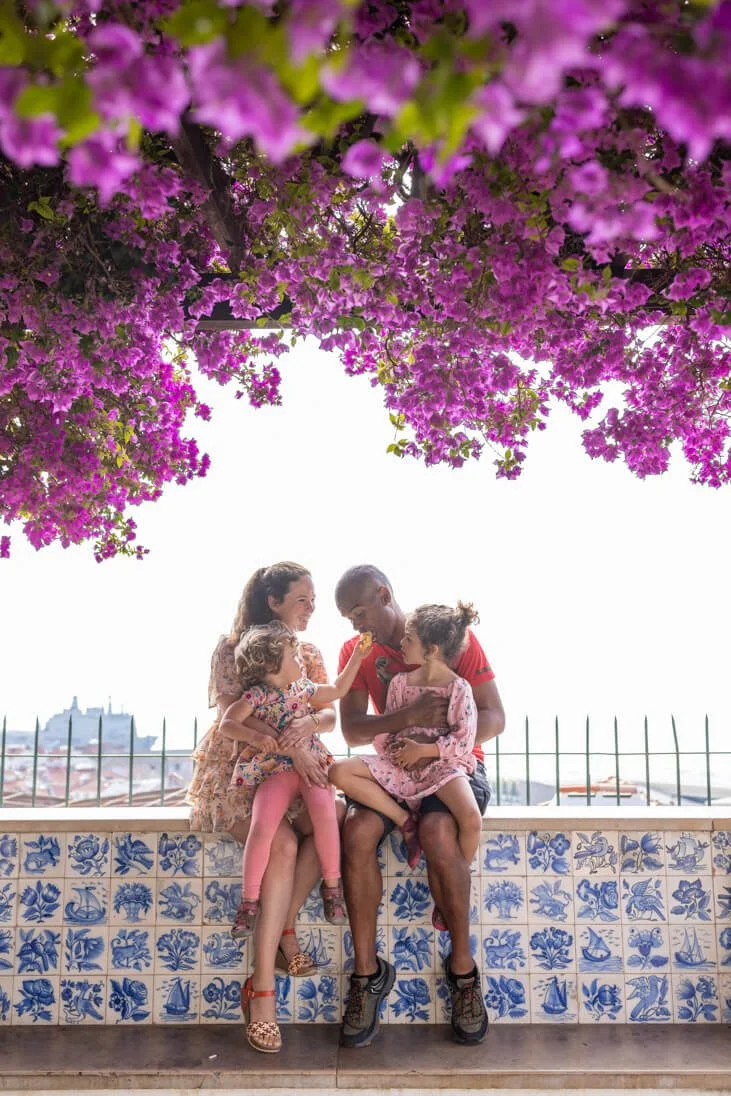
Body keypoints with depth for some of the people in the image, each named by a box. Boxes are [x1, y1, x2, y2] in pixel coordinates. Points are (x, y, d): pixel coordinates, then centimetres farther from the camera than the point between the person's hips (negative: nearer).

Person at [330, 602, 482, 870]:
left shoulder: (458, 688, -7)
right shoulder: (399, 682, 6)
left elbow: (463, 742, -11)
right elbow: (383, 733, 9)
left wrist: (421, 750, -16)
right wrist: (393, 751, -12)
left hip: (441, 765, -4)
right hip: (401, 766, 5)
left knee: (471, 819, -32)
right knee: (339, 772, -15)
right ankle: (405, 820, -9)